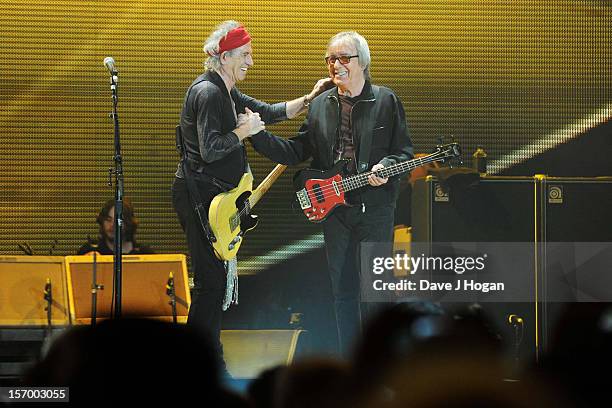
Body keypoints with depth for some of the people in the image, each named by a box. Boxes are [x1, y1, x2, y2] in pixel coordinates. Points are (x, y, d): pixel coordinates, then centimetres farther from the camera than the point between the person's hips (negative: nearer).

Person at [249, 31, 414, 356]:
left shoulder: (386, 101, 0)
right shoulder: (319, 106, 11)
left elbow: (404, 151, 2)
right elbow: (297, 151, 10)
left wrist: (385, 167, -18)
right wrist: (258, 135, -2)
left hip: (375, 209, -4)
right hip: (333, 208, 4)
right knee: (342, 289, 7)